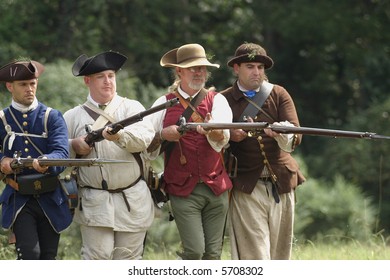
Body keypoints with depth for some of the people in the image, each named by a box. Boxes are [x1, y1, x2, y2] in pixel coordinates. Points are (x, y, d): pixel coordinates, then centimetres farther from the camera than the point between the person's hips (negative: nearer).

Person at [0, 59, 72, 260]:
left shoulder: (52, 117, 2)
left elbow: (62, 153, -14)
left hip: (50, 199, 1)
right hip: (18, 200, -1)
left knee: (48, 258, 8)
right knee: (29, 254, -17)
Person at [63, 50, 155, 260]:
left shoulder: (131, 108, 7)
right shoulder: (73, 116, 10)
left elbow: (145, 137, -12)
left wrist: (119, 136, -31)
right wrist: (74, 146, -8)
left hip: (132, 202, 1)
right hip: (94, 202, -1)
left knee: (128, 260, 4)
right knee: (98, 258, -9)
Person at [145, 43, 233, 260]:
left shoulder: (216, 100, 9)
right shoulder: (164, 104, 7)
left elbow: (222, 137, -11)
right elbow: (147, 148, 7)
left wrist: (212, 131, -33)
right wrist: (163, 136, -12)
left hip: (216, 188, 2)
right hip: (183, 191, -2)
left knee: (213, 253, 2)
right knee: (194, 251, -14)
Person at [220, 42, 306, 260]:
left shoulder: (279, 95, 8)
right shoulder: (223, 100, 5)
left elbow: (295, 137, -4)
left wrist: (280, 134, -27)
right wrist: (230, 136, -16)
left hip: (281, 184, 3)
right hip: (247, 188, -3)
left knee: (280, 254, 7)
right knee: (255, 257, -11)